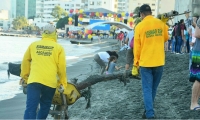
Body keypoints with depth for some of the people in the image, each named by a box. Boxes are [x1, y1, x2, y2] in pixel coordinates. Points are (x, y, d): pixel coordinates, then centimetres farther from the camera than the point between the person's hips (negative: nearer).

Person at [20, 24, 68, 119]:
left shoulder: (33, 45, 11)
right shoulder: (58, 48, 4)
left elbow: (25, 61, 16)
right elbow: (62, 67, 1)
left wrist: (24, 76, 29)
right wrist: (62, 82, 14)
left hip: (34, 80, 1)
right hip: (50, 82, -1)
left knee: (31, 107, -7)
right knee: (45, 107, 18)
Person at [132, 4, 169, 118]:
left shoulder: (140, 26, -8)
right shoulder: (161, 23, 0)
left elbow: (137, 47, -4)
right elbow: (166, 38, 18)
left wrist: (136, 64, 3)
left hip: (145, 63, -3)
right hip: (159, 62, 3)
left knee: (147, 89, 1)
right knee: (153, 89, 16)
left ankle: (150, 114, -7)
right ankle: (149, 111, 28)